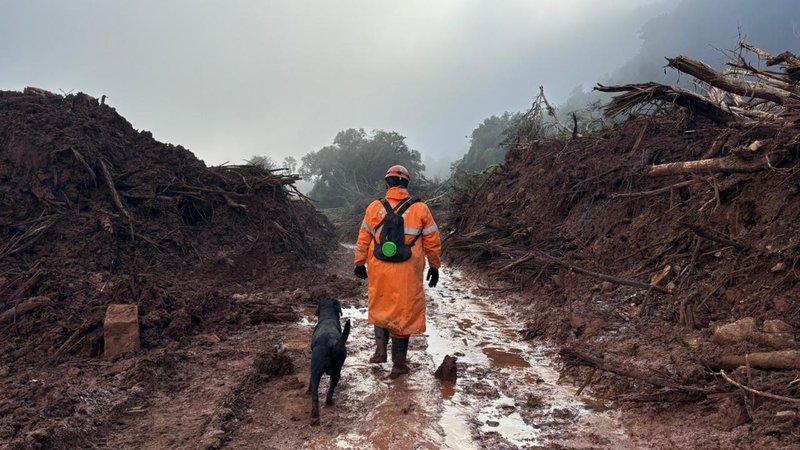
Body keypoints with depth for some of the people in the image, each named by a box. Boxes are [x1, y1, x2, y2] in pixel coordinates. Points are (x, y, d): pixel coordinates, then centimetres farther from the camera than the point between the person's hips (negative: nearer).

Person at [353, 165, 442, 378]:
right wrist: (434, 267, 13)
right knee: (403, 314, 9)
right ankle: (399, 364, 16)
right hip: (407, 274, -1)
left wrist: (360, 263, 18)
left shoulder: (375, 207, -1)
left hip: (379, 272, 1)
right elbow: (432, 242, 1)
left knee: (380, 309, 24)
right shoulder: (420, 209, -4)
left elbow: (363, 239, 6)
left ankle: (380, 350, 16)